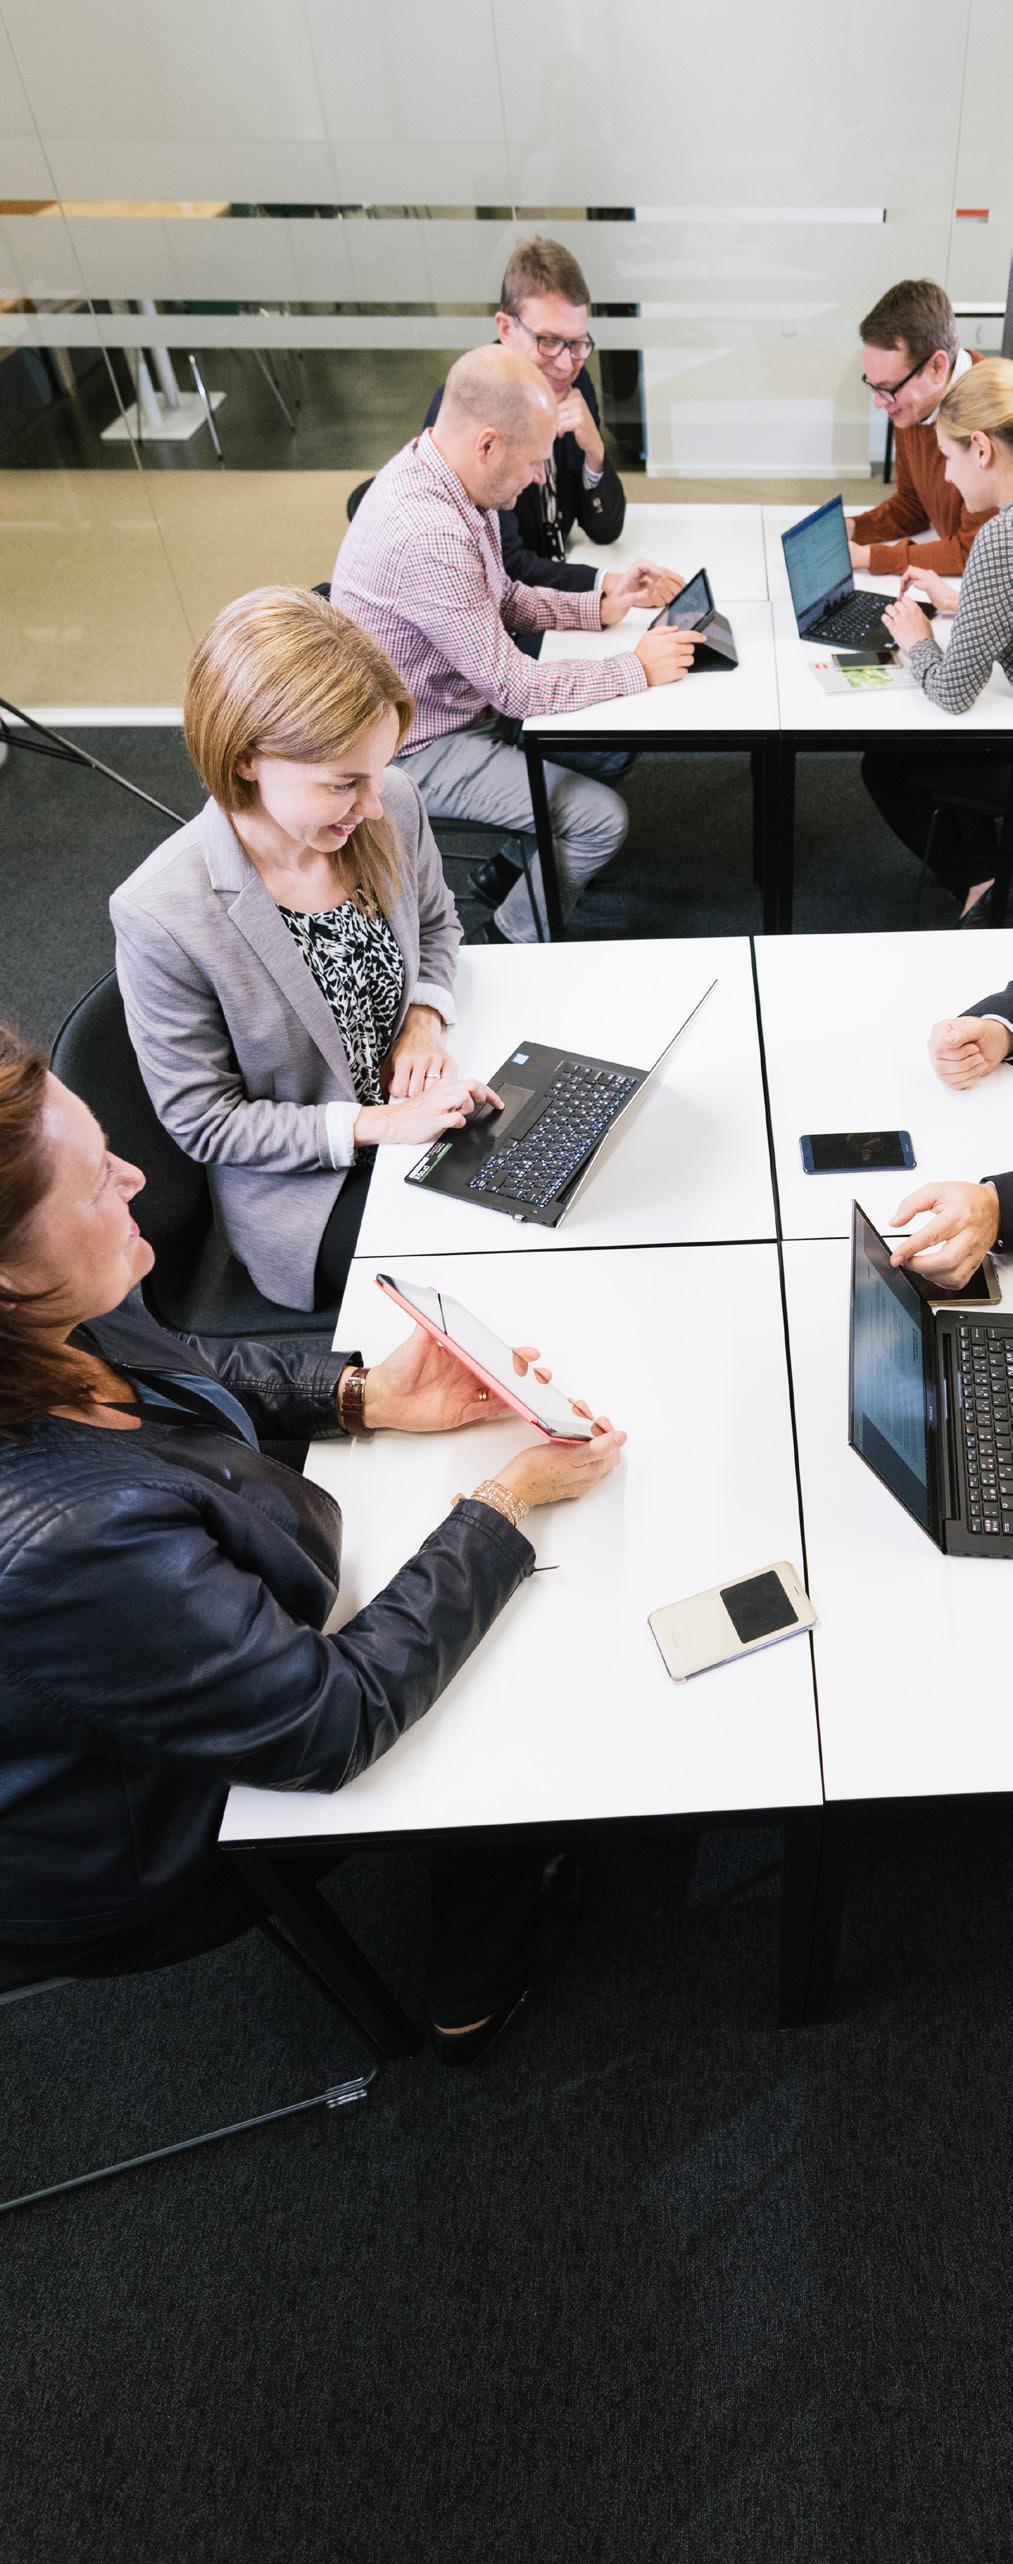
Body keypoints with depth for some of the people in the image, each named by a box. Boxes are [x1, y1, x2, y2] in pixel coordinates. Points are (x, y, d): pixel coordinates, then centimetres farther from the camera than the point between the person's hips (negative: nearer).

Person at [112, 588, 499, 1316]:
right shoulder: (161, 915, -28)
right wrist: (378, 1125, -24)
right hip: (304, 1184, -5)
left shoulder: (393, 804, -13)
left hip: (422, 1104, 5)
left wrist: (425, 1017, -11)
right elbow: (202, 1119, -17)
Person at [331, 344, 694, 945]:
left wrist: (600, 607, 0)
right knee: (603, 818, -13)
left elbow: (502, 598, 12)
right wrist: (638, 669, -18)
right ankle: (512, 944, 9)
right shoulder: (425, 534, -33)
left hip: (471, 699, 10)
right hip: (422, 748, -9)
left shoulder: (439, 471, -3)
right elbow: (514, 686, -27)